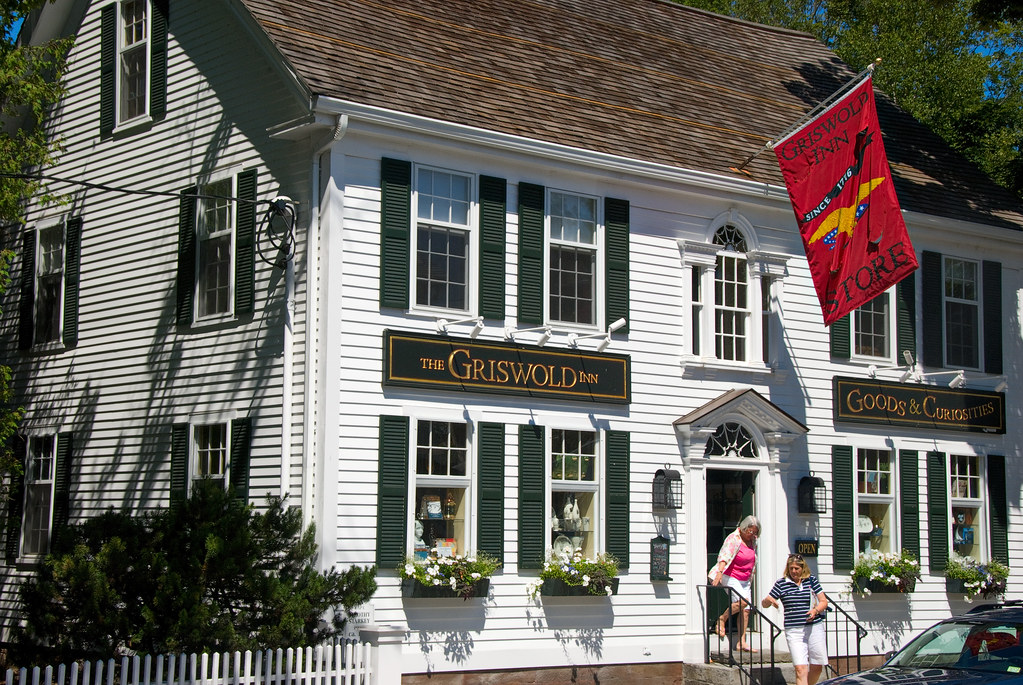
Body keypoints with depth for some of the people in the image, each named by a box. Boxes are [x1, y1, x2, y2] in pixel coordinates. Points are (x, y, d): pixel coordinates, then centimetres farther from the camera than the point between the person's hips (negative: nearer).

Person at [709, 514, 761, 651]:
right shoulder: (733, 539, -16)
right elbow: (724, 555, -29)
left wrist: (750, 575, 27)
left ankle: (742, 642, 2)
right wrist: (719, 573, -42)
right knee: (743, 601, -26)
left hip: (745, 580, 8)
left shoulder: (752, 540, 8)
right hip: (730, 577, -8)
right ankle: (722, 619, -5)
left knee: (746, 610, 0)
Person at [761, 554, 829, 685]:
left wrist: (816, 610, -12)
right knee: (800, 669, -13)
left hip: (815, 628, 2)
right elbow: (764, 604, 5)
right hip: (794, 630, -2)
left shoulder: (812, 580, 7)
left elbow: (824, 602, 8)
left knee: (817, 667, 7)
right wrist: (768, 600, -18)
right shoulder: (781, 583, 4)